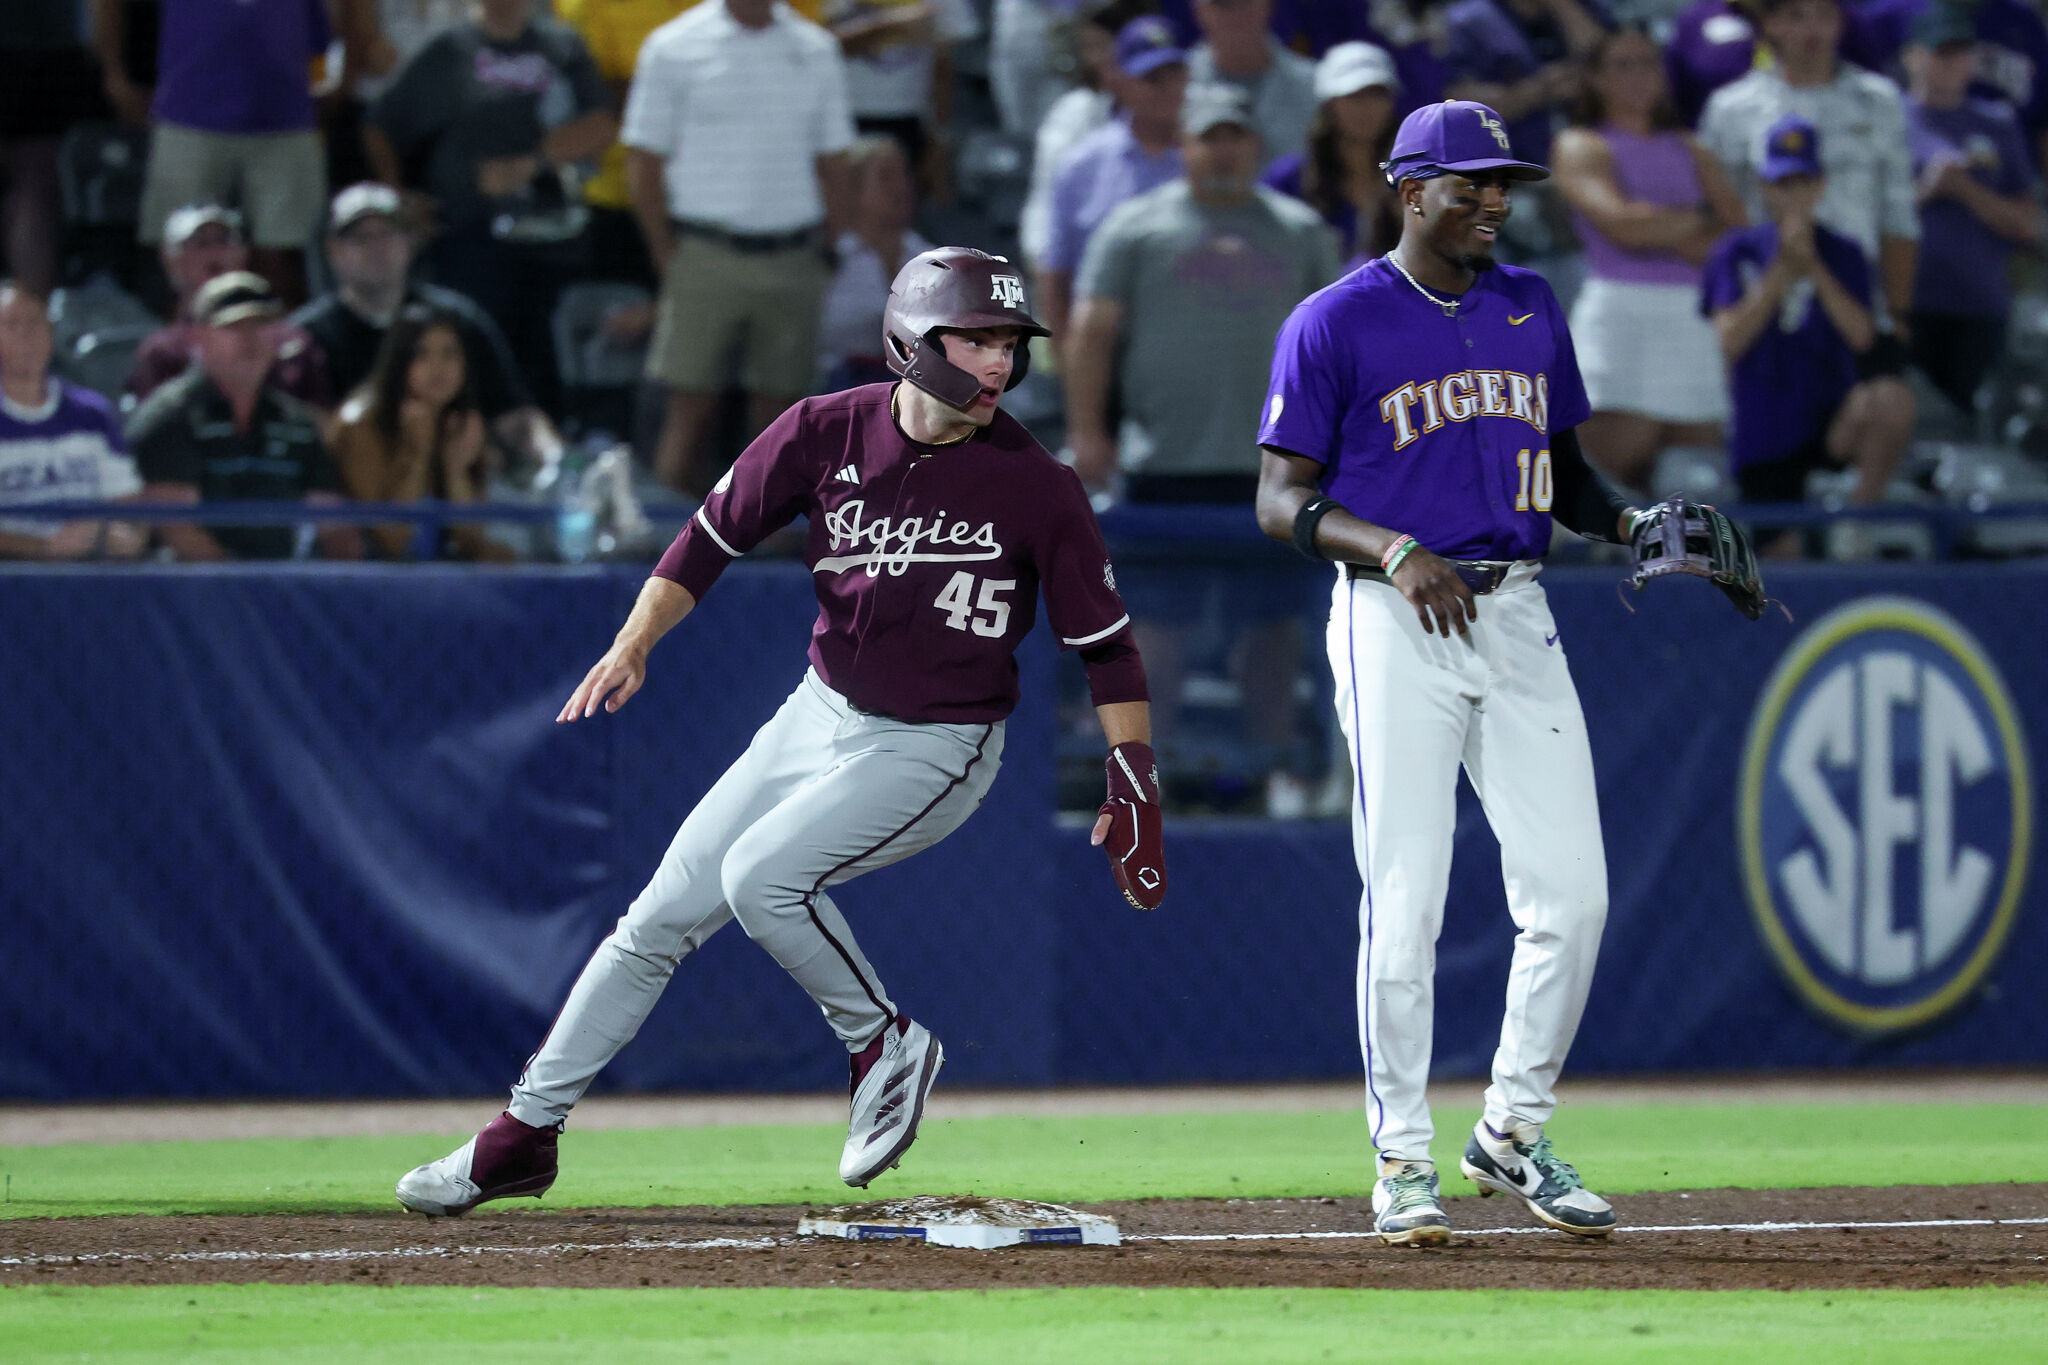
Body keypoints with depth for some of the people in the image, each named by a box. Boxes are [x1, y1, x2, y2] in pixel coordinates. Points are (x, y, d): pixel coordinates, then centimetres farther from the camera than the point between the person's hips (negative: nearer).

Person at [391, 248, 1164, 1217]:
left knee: (762, 875, -28)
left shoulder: (1035, 488, -17)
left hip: (935, 751, -5)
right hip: (819, 716, 5)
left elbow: (1103, 640, -9)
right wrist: (635, 642, -11)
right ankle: (526, 1133, 16)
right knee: (661, 916, 5)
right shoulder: (827, 432, -9)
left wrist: (1133, 780, -14)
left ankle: (885, 1047, -6)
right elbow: (716, 534, 2)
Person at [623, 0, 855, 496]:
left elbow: (833, 166, 14)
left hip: (793, 263, 3)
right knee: (690, 409, -6)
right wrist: (668, 258, -3)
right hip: (705, 257, -3)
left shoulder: (816, 51, 9)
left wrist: (828, 253, 7)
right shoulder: (673, 48, 0)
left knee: (776, 412, 4)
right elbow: (644, 163, 1)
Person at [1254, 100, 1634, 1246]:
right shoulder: (1336, 323, -4)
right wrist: (1397, 553, -21)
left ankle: (1516, 1131, 15)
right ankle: (1404, 1162, 4)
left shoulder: (1532, 309, 13)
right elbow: (1283, 503, -5)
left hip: (1517, 616, 5)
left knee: (1571, 894, -1)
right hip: (1396, 629, -5)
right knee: (1406, 903, -6)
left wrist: (1625, 522, 0)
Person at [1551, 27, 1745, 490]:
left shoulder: (1686, 151, 20)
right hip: (1620, 309, -5)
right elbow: (1623, 224, -11)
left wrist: (1663, 233, -5)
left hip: (1696, 320, 5)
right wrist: (1698, 223, 3)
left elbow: (1741, 233, 10)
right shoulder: (1581, 146, 5)